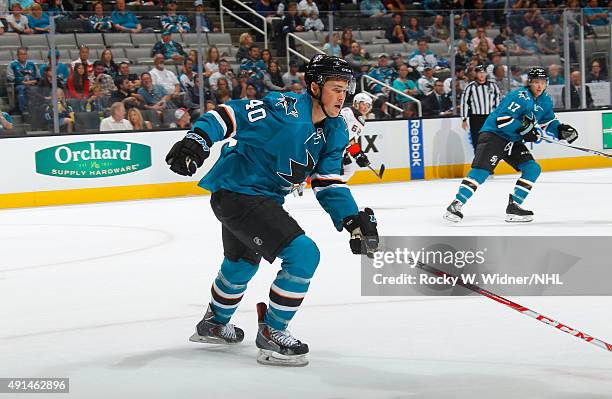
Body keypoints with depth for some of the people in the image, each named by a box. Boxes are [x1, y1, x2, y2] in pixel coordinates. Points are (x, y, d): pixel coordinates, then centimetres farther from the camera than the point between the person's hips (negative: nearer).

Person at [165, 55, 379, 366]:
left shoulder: (334, 132, 2)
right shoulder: (283, 109, -23)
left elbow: (328, 183, 2)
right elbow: (229, 115, -22)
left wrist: (353, 220, -11)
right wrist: (196, 141, -36)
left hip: (265, 198, 10)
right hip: (236, 192, -10)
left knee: (243, 262, 31)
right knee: (303, 255, -19)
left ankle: (214, 324, 57)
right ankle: (271, 334, -6)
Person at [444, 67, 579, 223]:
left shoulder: (546, 101, 9)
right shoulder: (520, 96, -19)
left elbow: (549, 121, 20)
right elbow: (503, 119, -26)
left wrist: (562, 130, 2)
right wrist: (523, 130, -28)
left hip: (513, 141, 9)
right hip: (494, 134, -9)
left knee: (533, 169, -1)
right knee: (482, 168, -22)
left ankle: (513, 206, 1)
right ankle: (456, 205, -25)